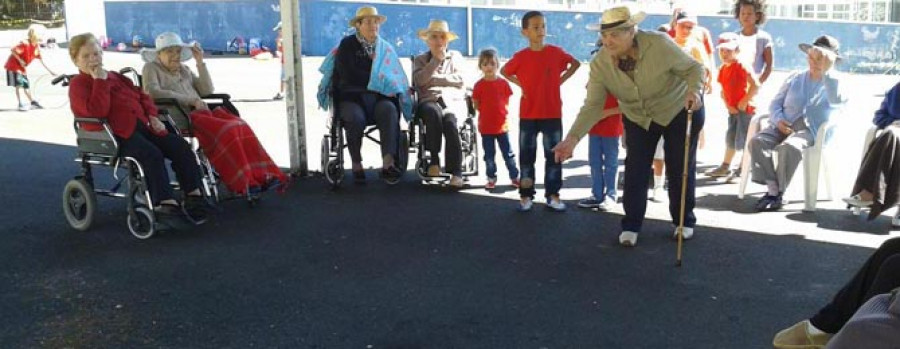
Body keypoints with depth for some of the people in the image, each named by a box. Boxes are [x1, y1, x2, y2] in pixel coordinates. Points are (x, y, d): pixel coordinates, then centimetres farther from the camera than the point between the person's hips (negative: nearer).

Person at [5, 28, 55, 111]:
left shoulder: (37, 47, 0)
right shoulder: (25, 44, -24)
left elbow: (41, 60, 7)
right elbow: (13, 50, -25)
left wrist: (49, 71, 8)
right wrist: (20, 60, -23)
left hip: (22, 68, 7)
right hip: (13, 66, -7)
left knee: (26, 85, 13)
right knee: (19, 85, -11)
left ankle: (33, 102, 22)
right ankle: (20, 104, -10)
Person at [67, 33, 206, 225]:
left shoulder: (115, 77, 25)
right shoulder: (78, 84, 3)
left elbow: (141, 95, 27)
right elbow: (97, 112, -16)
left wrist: (153, 116, 9)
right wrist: (100, 81, -13)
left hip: (142, 125, 7)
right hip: (116, 134, -7)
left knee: (181, 147, -11)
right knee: (152, 155, -33)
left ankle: (193, 196, -11)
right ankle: (165, 205, -35)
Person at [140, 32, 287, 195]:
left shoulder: (184, 70, 28)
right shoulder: (151, 68, 11)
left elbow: (207, 91, 18)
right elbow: (152, 91, -9)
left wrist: (200, 62, 10)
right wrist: (190, 100, -13)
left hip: (200, 112, 6)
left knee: (241, 126, -23)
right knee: (224, 130, -32)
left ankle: (261, 175, -29)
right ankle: (242, 183, -35)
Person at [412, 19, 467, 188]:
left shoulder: (456, 57, 22)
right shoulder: (420, 60, 21)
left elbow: (460, 80, 4)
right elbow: (419, 81, -1)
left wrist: (434, 78, 3)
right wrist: (436, 60, -2)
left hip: (453, 101, 0)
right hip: (429, 100, 0)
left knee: (449, 120, -35)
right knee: (434, 112, -38)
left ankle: (456, 172, -40)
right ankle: (434, 160, -32)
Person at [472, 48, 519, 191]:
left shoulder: (503, 83, 0)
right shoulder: (479, 85, -4)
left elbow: (507, 101, 8)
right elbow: (476, 104, 1)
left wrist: (501, 112, 0)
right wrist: (487, 112, -1)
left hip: (502, 125, 1)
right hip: (486, 126, -1)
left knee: (508, 153, 6)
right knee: (489, 155, 8)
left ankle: (514, 177, 15)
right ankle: (491, 179, 18)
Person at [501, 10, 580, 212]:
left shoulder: (556, 52, -2)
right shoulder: (521, 57, -4)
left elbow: (575, 64, 15)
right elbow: (504, 72, 13)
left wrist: (561, 80, 3)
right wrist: (520, 84, 0)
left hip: (553, 114, 1)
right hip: (528, 115, -1)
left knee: (553, 155, 4)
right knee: (526, 155, 4)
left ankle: (553, 195, 12)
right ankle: (525, 195, 13)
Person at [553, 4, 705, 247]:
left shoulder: (659, 44, -32)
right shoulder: (599, 63, -22)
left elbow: (693, 68, -20)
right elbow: (593, 105, -25)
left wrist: (694, 90, -42)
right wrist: (572, 138, -37)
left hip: (680, 111, -2)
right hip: (638, 119, 2)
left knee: (680, 170, 6)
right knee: (635, 171, -4)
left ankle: (685, 222, 26)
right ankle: (631, 225, 12)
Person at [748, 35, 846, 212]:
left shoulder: (834, 82, 9)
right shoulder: (795, 77, 21)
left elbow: (837, 100, -15)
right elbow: (775, 102, 17)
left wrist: (827, 71, -18)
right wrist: (778, 120, -4)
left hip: (809, 131, -4)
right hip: (783, 126, 4)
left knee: (790, 147, -37)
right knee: (757, 142, -27)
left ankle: (779, 193, -23)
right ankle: (773, 189, -26)